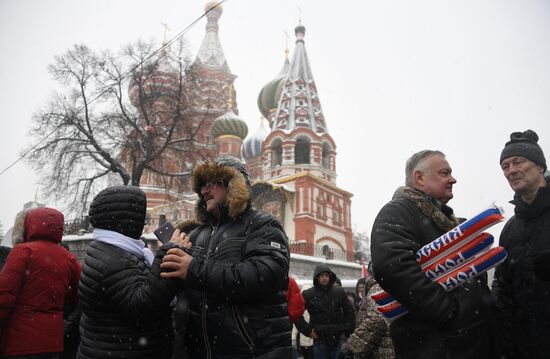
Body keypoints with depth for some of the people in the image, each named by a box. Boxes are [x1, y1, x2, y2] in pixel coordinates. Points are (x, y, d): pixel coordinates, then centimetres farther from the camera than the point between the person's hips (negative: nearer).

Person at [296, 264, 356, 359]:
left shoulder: (339, 292, 4)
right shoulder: (308, 294, -5)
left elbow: (350, 311, 13)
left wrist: (347, 330, 7)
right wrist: (307, 330, -5)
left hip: (338, 339, 2)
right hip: (319, 340, -2)